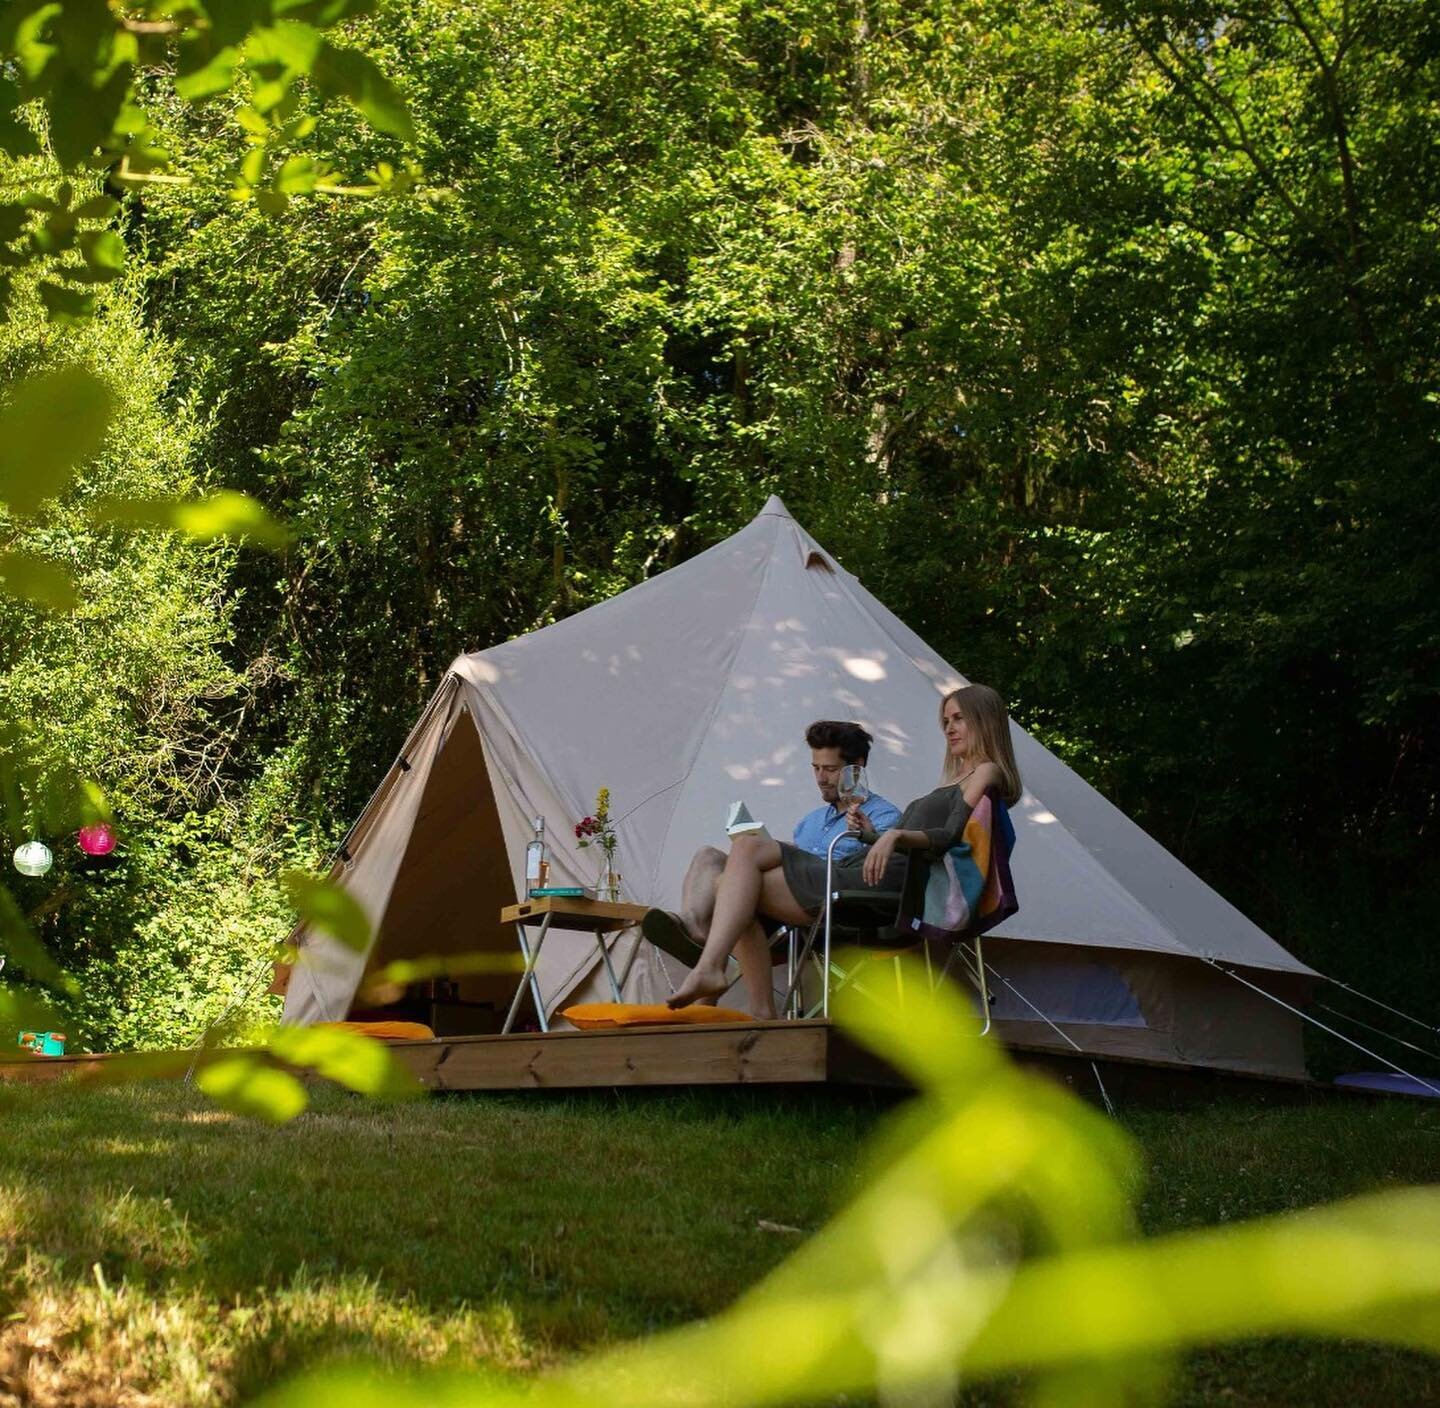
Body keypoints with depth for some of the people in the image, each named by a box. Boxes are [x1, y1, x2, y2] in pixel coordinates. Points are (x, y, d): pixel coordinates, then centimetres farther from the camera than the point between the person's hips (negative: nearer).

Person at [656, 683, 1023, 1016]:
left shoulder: (986, 773, 6)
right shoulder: (953, 782, 35)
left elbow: (952, 837, -12)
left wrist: (896, 836, -26)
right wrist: (872, 836, 13)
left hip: (886, 881, -10)